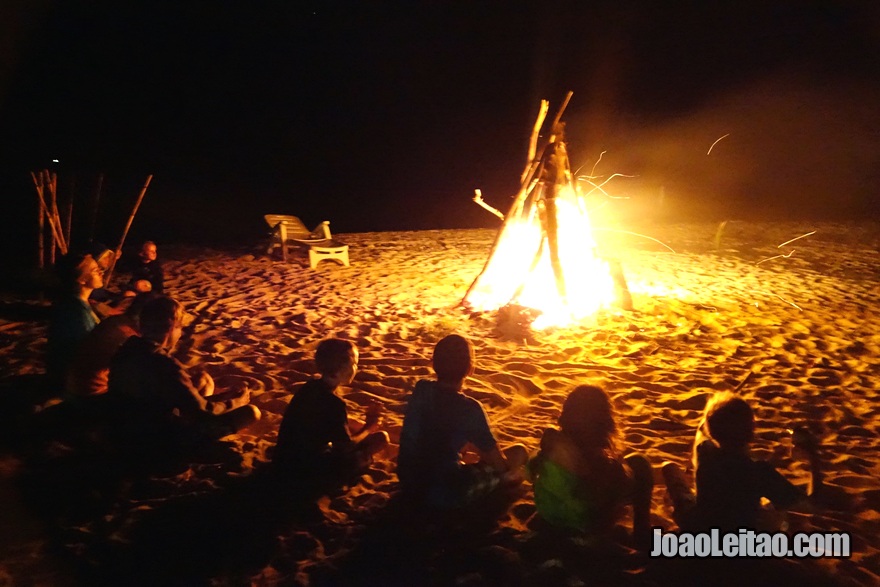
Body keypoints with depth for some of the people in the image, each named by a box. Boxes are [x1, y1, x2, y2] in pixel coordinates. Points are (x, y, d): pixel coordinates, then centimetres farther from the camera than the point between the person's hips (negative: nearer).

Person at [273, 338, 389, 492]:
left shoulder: (310, 387, 2)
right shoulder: (334, 403, -24)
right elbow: (346, 447, -11)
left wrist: (363, 426, 10)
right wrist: (368, 428, 6)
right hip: (310, 473, -9)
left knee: (355, 429, 25)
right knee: (381, 438, -3)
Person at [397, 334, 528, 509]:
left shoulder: (421, 389, -6)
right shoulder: (469, 409, -23)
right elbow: (498, 462, -8)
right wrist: (508, 471, 12)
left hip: (408, 483, 6)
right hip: (445, 496, -6)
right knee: (519, 452, 7)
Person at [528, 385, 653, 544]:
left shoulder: (551, 437, -21)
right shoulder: (598, 459, -34)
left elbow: (533, 468, 2)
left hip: (547, 512, 4)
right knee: (639, 463, 9)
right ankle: (642, 530, 25)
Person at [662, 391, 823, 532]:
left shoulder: (704, 451, -20)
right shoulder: (760, 471, -30)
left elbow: (703, 428, 6)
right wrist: (813, 456, -16)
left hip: (697, 530, 2)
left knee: (670, 467, 20)